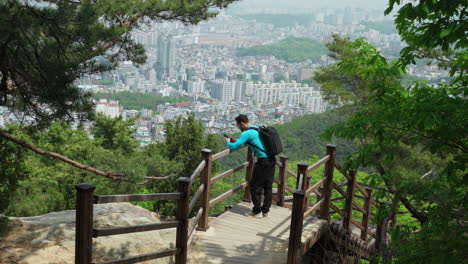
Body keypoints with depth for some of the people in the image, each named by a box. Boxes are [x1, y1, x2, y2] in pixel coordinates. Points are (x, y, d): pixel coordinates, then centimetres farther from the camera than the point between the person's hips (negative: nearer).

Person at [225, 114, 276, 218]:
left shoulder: (246, 133, -10)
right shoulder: (257, 129, 18)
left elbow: (234, 147, -13)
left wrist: (228, 142, 9)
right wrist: (235, 140, 29)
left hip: (263, 161, -9)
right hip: (272, 159, 9)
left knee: (255, 186, 4)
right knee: (268, 186, 13)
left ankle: (257, 212, 10)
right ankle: (265, 211, 21)